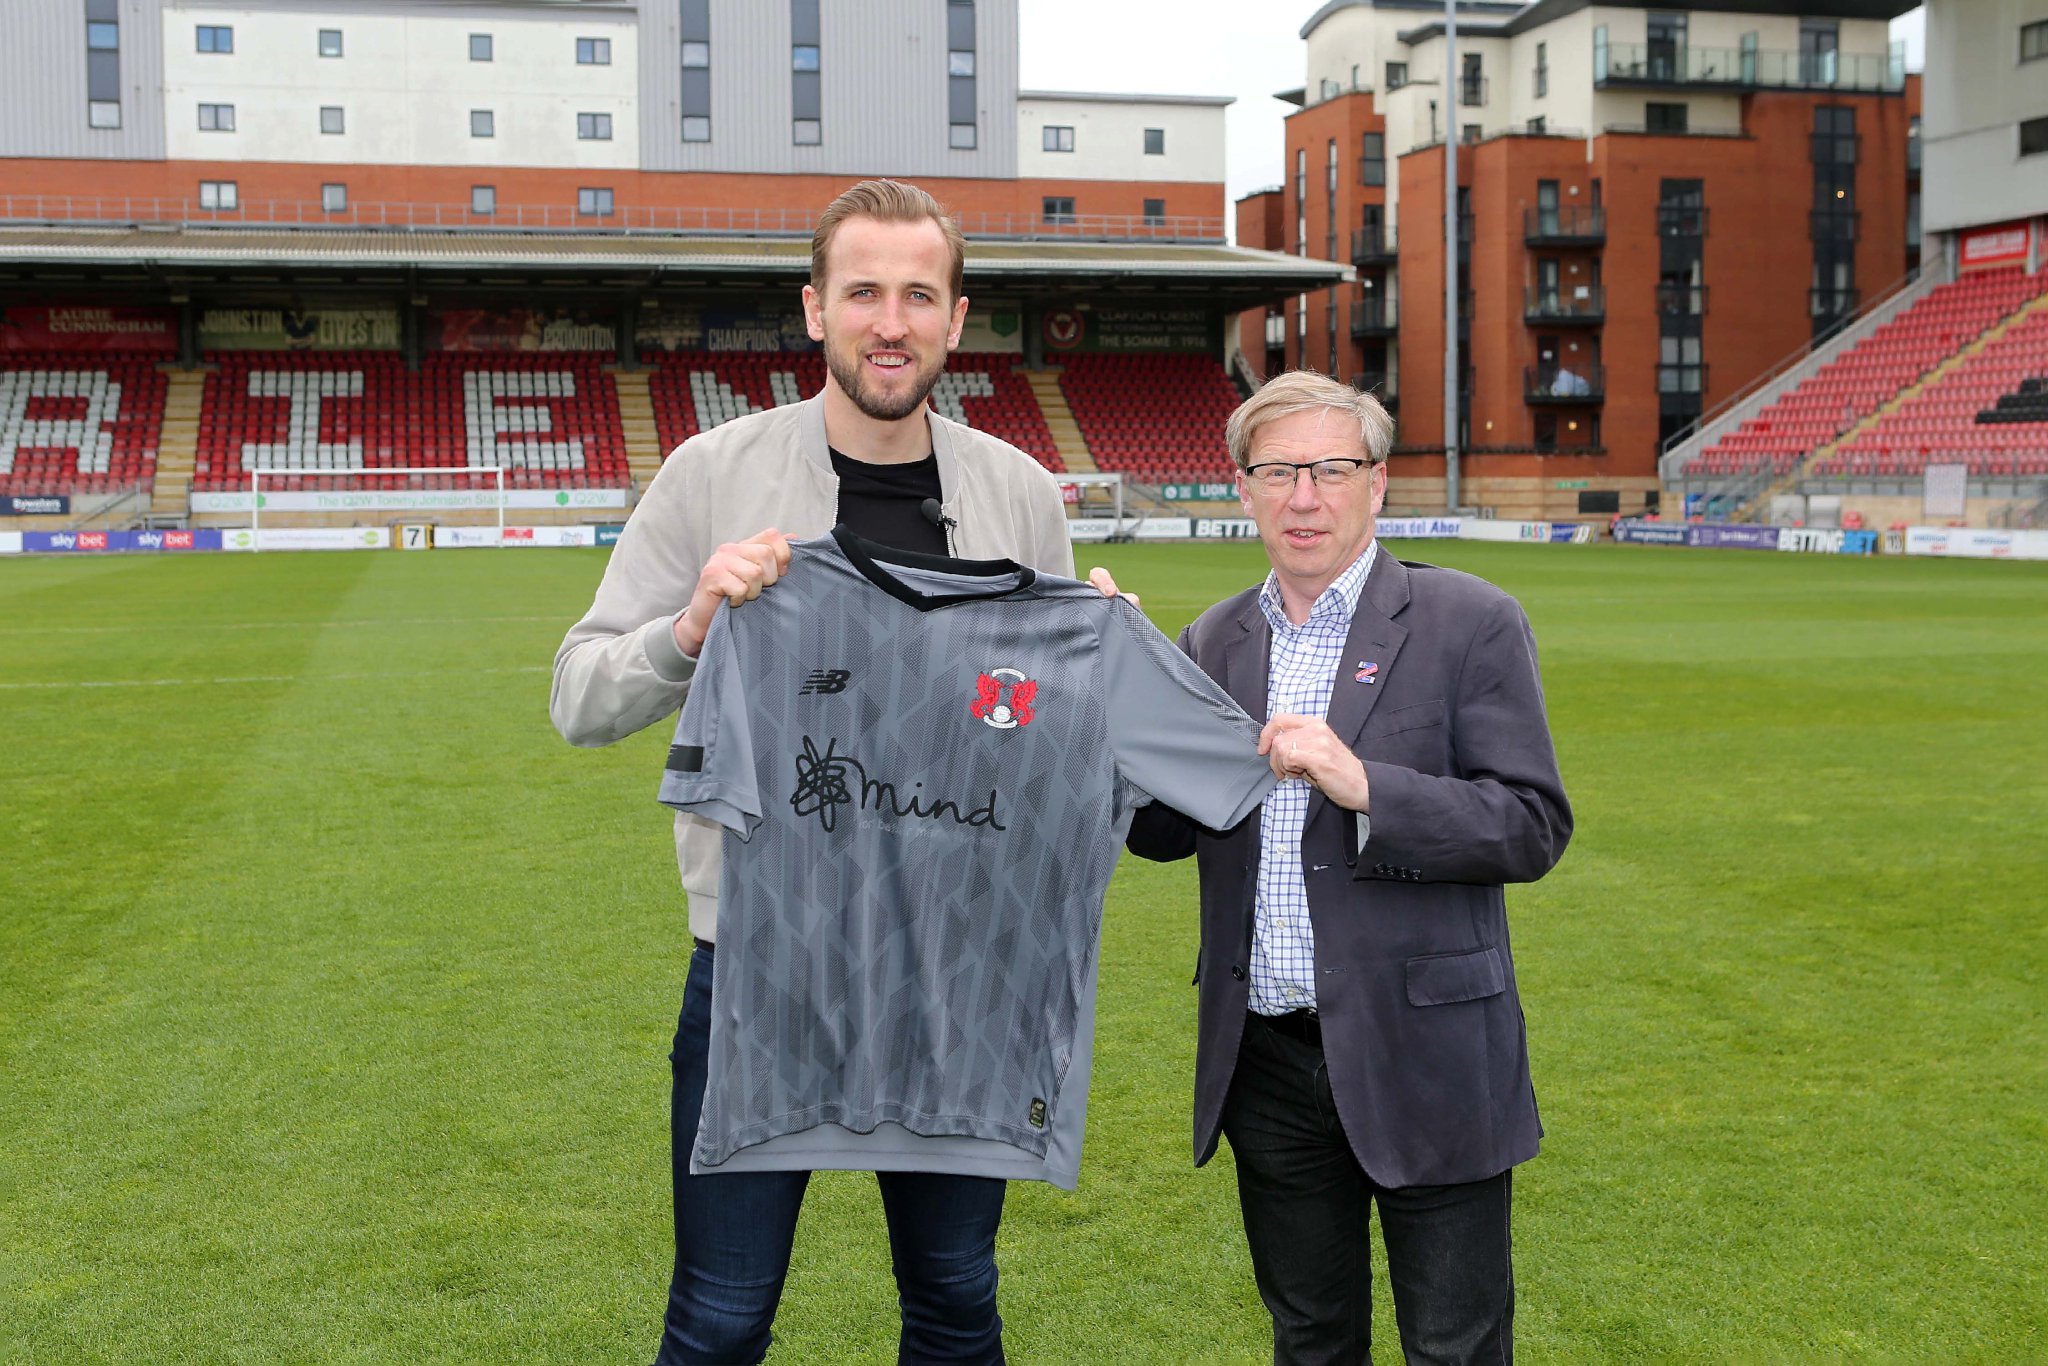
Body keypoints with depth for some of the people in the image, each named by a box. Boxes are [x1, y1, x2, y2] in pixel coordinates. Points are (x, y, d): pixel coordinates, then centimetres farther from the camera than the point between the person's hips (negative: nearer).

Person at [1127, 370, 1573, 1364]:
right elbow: (1167, 834, 10)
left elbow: (1534, 828, -12)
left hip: (1421, 1057, -4)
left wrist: (1364, 784, -25)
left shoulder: (1469, 623, -6)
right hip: (1267, 1058, 4)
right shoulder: (1213, 641, 8)